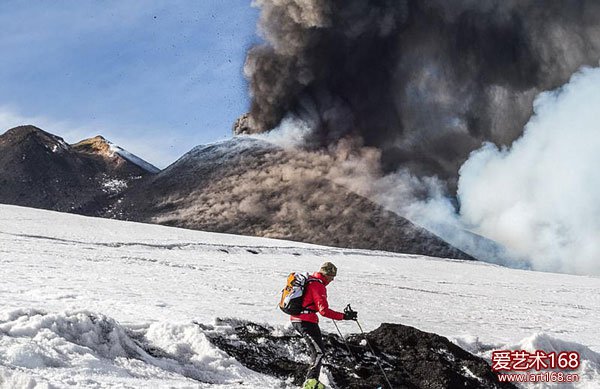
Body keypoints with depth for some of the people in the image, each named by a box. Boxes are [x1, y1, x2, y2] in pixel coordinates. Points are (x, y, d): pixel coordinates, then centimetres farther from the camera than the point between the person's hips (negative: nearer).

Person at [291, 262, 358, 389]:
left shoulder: (309, 280, 15)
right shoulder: (318, 286, -15)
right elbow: (324, 310, -22)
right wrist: (344, 316, -22)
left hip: (296, 320, 10)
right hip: (307, 321, -10)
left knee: (316, 351, 20)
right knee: (319, 352, -10)